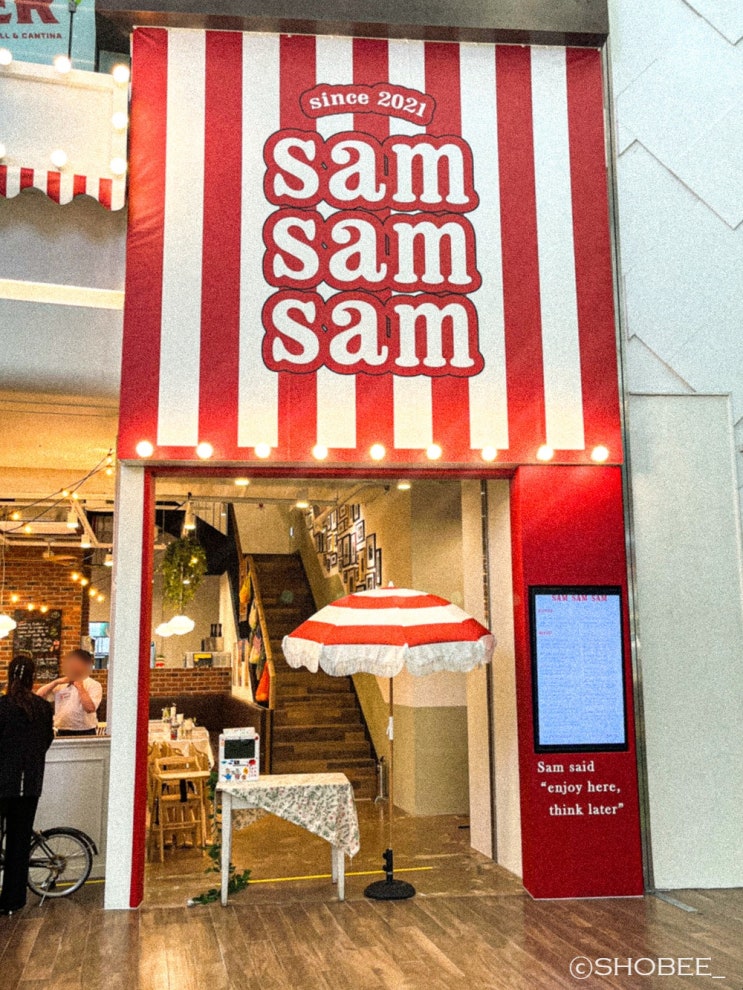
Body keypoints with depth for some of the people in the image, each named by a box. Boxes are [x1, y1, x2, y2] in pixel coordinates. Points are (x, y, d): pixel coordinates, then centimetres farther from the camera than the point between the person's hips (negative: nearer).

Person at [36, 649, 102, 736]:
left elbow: (90, 708, -16)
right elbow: (39, 696, 7)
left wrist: (80, 688, -12)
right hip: (62, 733, 4)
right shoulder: (61, 685, 13)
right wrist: (56, 682, -2)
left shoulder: (93, 685, -2)